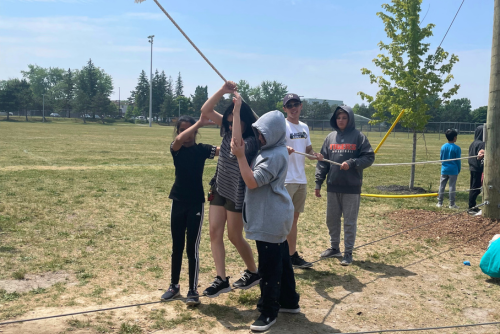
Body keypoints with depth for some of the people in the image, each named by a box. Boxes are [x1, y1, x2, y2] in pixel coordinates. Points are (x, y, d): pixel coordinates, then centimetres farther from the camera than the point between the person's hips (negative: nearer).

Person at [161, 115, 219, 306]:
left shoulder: (202, 149, -3)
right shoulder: (176, 149, -2)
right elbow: (179, 139, -26)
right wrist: (199, 123, -29)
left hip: (196, 203, -2)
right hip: (178, 201, 2)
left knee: (192, 248, 0)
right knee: (176, 246, 13)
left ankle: (193, 291, 10)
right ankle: (174, 286, 27)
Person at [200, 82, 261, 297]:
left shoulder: (252, 140, -21)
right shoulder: (228, 130, 0)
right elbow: (206, 111, -2)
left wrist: (237, 111, -38)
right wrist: (222, 91, -17)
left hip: (237, 193, -7)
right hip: (219, 188, 7)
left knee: (234, 237, 5)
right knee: (215, 233, 2)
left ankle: (253, 272, 27)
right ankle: (221, 279, 7)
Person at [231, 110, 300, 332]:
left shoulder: (275, 156, -20)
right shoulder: (271, 150, 13)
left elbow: (252, 181, -23)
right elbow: (254, 177, 15)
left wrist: (240, 155, -20)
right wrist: (242, 153, 4)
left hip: (270, 219, -11)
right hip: (274, 217, 11)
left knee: (269, 266, -2)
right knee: (281, 260, 19)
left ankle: (269, 312, 9)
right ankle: (289, 302, 32)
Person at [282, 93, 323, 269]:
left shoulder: (304, 127, 15)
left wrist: (316, 155, 0)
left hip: (301, 180, 8)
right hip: (285, 180, -7)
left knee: (294, 217, 15)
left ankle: (293, 255, 25)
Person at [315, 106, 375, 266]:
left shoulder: (358, 136, -3)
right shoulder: (330, 137, 7)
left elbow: (369, 157, -6)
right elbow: (322, 161, 8)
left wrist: (351, 163, -20)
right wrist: (318, 182, 4)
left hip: (352, 187, -4)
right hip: (333, 186, 4)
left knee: (350, 221, 5)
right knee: (332, 219, 13)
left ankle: (348, 252, 16)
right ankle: (334, 248, 30)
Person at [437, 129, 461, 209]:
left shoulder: (443, 147, 1)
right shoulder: (457, 148, -10)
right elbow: (458, 160, -5)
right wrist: (458, 170, 7)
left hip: (444, 169, 3)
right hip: (453, 170, -3)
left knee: (442, 186, 9)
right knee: (452, 187, 2)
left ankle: (439, 203, 12)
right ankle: (452, 204, 7)